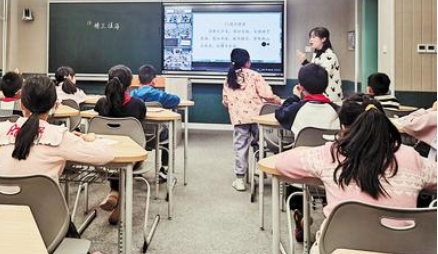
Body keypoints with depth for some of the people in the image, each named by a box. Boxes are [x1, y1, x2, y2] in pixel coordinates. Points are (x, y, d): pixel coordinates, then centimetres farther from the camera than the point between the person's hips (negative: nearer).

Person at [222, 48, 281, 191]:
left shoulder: (228, 79, 10)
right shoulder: (254, 75, -1)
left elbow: (225, 101, 11)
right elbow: (267, 94, -8)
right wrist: (279, 101, 7)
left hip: (239, 117, 2)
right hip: (256, 115, -2)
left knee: (241, 146, 4)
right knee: (258, 143, 16)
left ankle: (239, 179, 5)